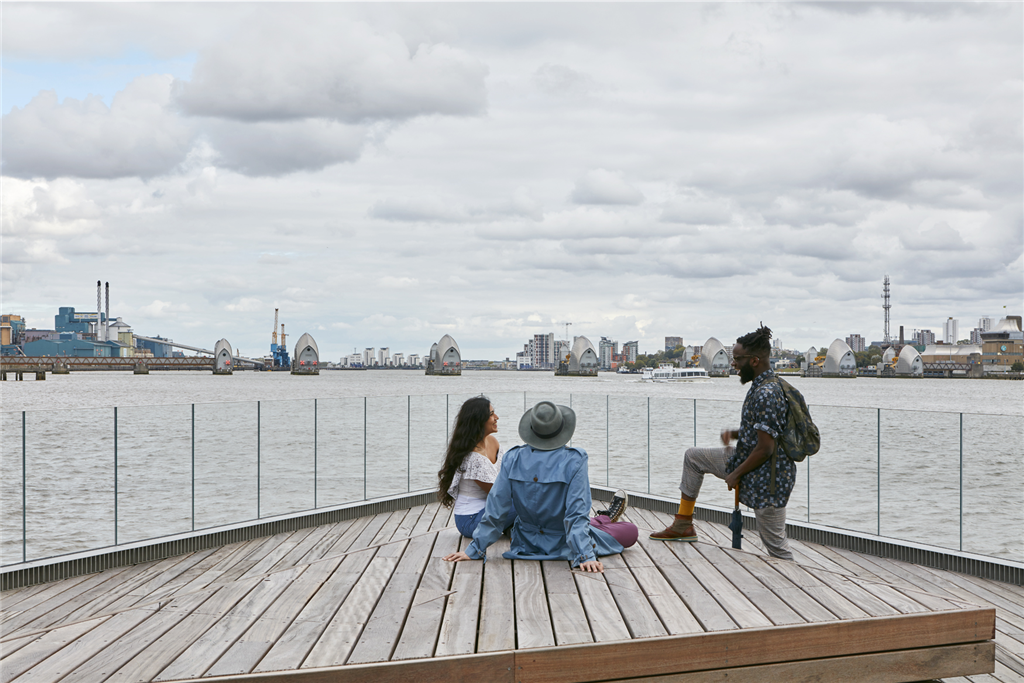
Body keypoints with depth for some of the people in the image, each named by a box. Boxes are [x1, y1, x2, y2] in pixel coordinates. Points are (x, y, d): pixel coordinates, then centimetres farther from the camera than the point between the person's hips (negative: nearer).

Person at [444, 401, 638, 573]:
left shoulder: (513, 459, -13)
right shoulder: (573, 461, -22)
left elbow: (496, 509, -10)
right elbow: (576, 512, -23)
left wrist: (475, 549, -3)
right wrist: (585, 556, -21)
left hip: (526, 545, 5)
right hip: (561, 547, -5)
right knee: (630, 531, 13)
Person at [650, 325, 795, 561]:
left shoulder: (767, 395, -27)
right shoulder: (760, 386, 6)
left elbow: (765, 449, -28)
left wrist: (735, 474, -16)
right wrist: (734, 434, 1)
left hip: (766, 477, -11)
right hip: (746, 461, 11)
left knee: (775, 545, -4)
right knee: (693, 456, 19)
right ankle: (683, 526, 27)